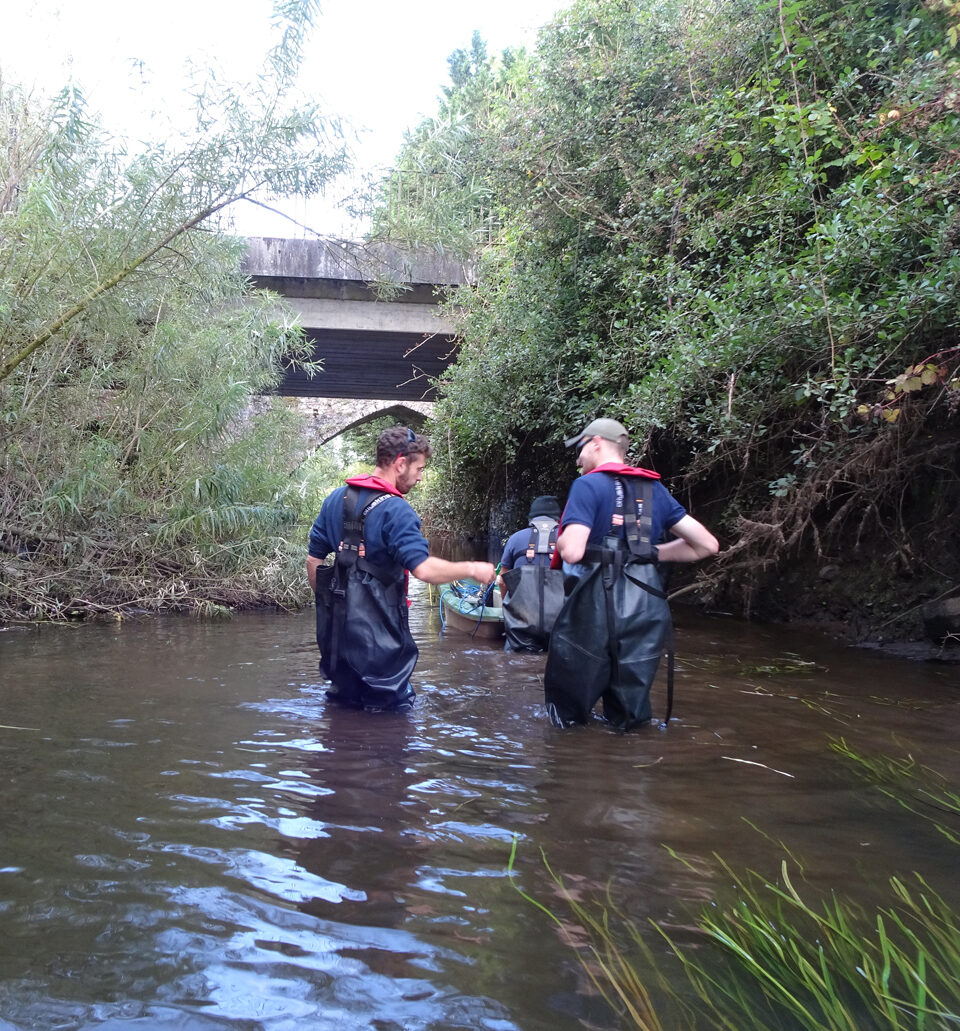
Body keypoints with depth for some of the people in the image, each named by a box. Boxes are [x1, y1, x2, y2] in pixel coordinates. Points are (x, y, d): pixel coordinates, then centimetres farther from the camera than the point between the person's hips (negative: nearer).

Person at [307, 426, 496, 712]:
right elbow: (424, 569, -27)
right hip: (377, 632, -8)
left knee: (343, 704, 21)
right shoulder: (395, 510, -18)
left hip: (338, 625, 8)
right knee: (391, 709, 6)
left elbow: (313, 560, 12)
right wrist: (472, 569, -14)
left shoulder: (337, 498, 7)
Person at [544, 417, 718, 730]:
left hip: (596, 606, -5)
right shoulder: (655, 490, 13)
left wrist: (561, 541, 4)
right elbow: (707, 544, 13)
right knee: (630, 720, 14)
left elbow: (571, 552, -18)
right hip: (647, 609, 6)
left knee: (568, 718, 7)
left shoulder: (588, 485, -4)